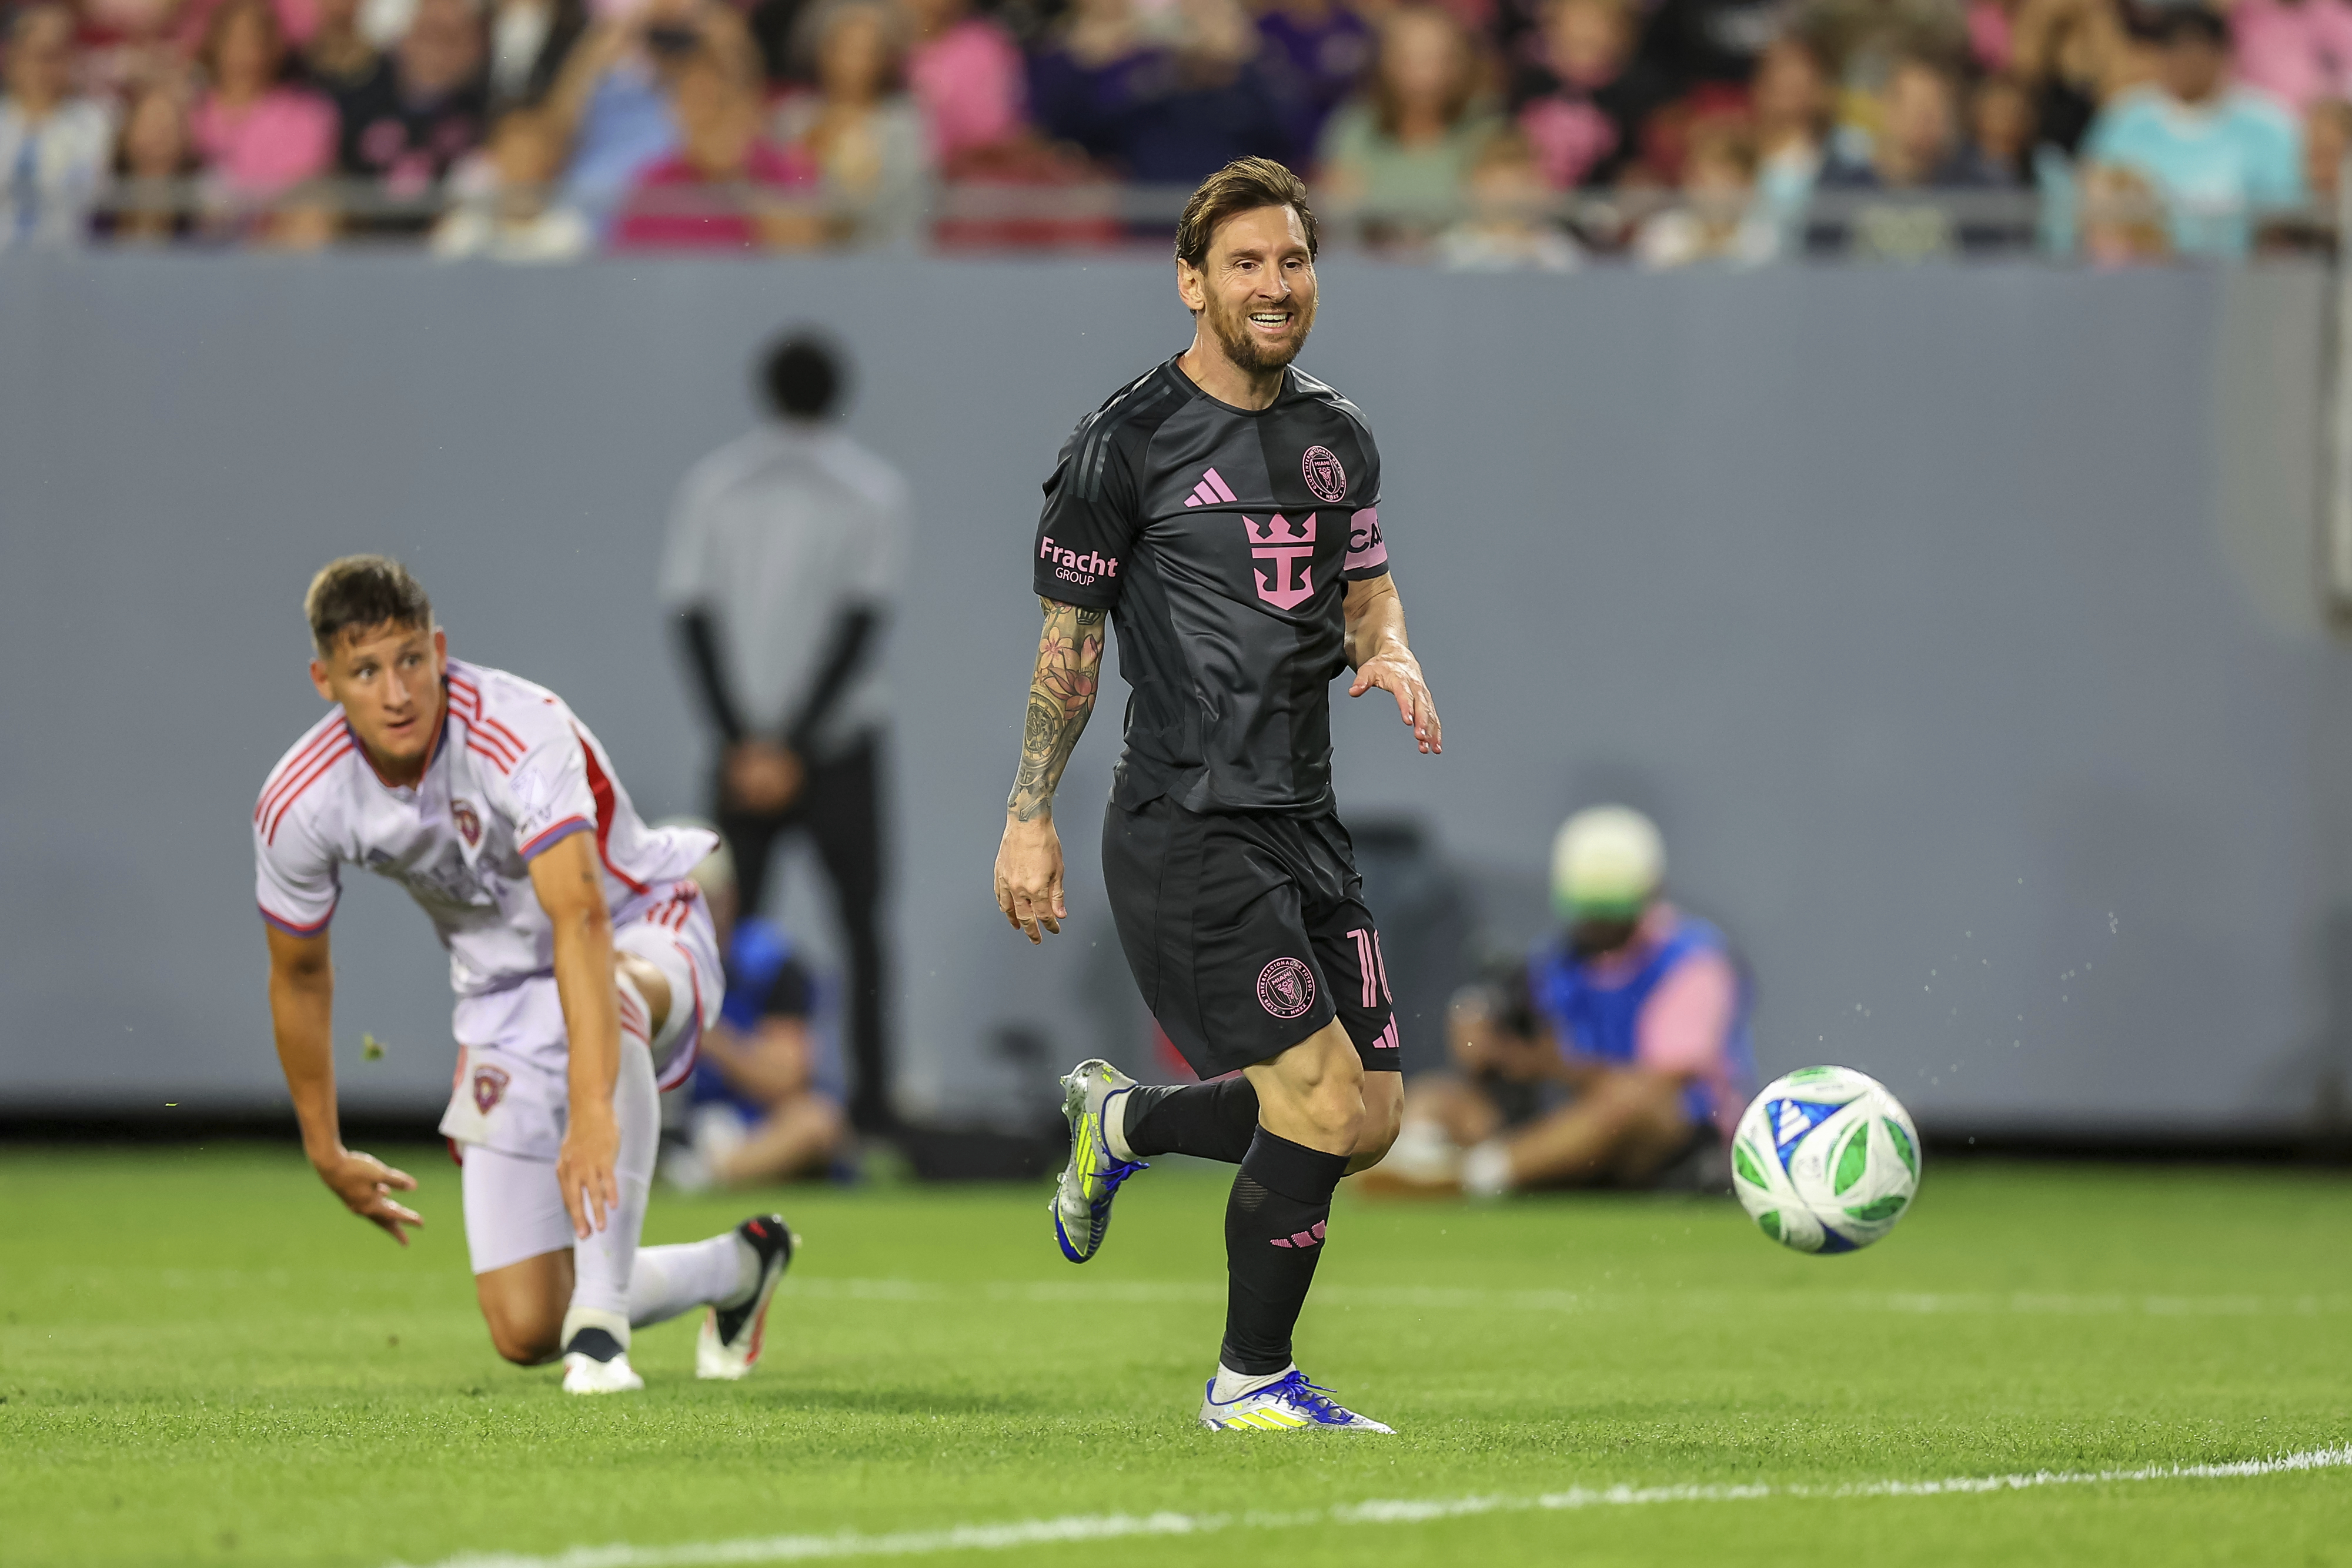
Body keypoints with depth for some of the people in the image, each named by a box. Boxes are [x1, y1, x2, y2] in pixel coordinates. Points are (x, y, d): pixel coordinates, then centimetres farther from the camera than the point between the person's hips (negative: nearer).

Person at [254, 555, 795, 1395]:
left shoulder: (520, 731, -33)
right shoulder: (299, 806, -17)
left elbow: (581, 918, -47)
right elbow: (299, 976, 2)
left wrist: (592, 1111, -59)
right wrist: (325, 1151, 10)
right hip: (505, 994, 4)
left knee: (611, 994, -45)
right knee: (524, 1332, -6)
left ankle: (602, 1320, -43)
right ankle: (737, 1267, 25)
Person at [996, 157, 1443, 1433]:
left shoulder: (1337, 439, 13)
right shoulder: (1128, 441, -6)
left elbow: (1366, 598, 21)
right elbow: (1070, 641, -2)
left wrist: (1391, 659, -3)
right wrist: (1030, 820, -3)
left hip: (1304, 821, 7)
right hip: (1183, 831, -7)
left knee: (1369, 1116, 6)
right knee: (1325, 1107, -14)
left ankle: (1120, 1122, 32)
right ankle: (1250, 1382, 4)